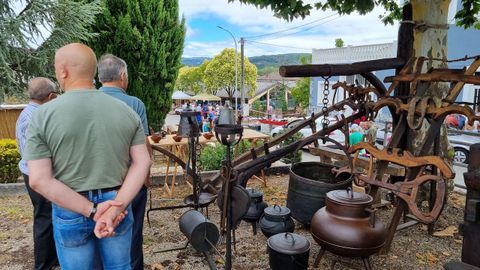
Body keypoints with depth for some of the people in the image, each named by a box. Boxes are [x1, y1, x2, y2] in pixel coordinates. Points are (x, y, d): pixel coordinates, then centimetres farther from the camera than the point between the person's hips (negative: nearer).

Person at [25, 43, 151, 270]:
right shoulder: (126, 111, -4)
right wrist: (117, 206, -16)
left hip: (70, 211, -2)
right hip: (117, 202, 2)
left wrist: (92, 210, -17)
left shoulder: (42, 115, -11)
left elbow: (39, 180, -16)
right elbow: (143, 162, -9)